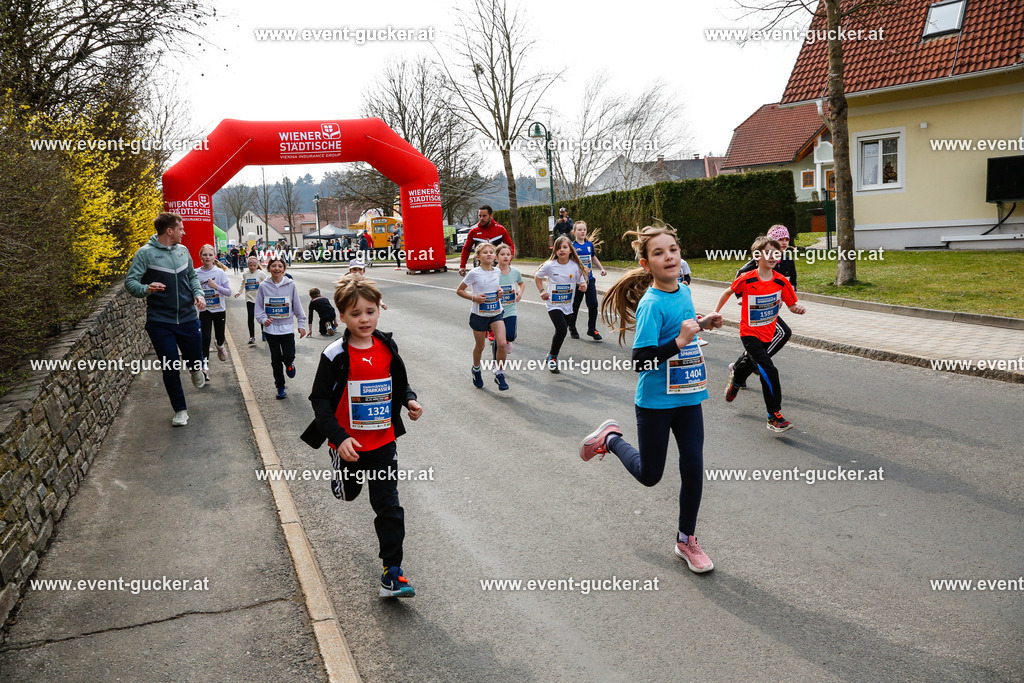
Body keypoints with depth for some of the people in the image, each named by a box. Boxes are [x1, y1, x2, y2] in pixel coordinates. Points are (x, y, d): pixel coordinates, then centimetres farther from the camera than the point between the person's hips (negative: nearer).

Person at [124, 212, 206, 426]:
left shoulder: (183, 250, 7)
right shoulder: (146, 253, -8)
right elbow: (130, 282, -10)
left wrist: (198, 294, 1)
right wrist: (146, 289, -31)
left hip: (188, 318, 4)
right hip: (160, 322, -4)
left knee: (195, 359, 11)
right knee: (171, 368, -1)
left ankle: (195, 369, 51)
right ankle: (180, 409, 17)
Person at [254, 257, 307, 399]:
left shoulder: (290, 285, -3)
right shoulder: (264, 286, -2)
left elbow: (297, 306, 3)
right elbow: (259, 307, 2)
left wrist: (301, 324, 3)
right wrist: (263, 319, -16)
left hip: (287, 327, -1)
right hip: (271, 328, 1)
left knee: (289, 356, -11)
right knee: (276, 359, 7)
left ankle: (290, 363, 27)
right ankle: (280, 387, 21)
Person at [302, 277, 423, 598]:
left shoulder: (387, 348, -3)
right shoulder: (335, 355, -16)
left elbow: (400, 381, 13)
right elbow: (319, 399, -13)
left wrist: (410, 400, -8)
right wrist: (339, 437, -22)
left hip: (383, 442, 2)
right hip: (347, 445, -2)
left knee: (389, 506, 0)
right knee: (348, 492, 23)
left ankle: (392, 572, 8)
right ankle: (343, 478, 60)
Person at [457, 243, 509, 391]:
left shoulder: (498, 272, 1)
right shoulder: (474, 273, -12)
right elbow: (459, 290, -5)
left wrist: (500, 292, -1)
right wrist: (474, 298, -19)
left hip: (496, 313, 3)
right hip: (479, 315, -3)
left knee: (502, 343, -14)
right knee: (480, 346, 12)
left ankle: (499, 374, 4)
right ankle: (476, 370, 41)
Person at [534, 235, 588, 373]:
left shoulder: (575, 266, -7)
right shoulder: (550, 265, -12)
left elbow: (582, 282, 2)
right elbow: (537, 276, 6)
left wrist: (583, 286, -21)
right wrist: (542, 291, -4)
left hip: (568, 305, 4)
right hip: (554, 305, -4)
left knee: (561, 332, 11)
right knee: (562, 330, -20)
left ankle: (551, 356, 34)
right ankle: (552, 356, 2)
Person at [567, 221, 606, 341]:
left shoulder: (590, 244, 7)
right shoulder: (572, 246, -6)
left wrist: (602, 268, 16)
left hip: (589, 279, 3)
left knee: (593, 304, -4)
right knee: (575, 305, 9)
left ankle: (592, 329, 10)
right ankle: (572, 327, 30)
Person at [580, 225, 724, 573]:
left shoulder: (683, 291, 2)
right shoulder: (651, 304, -21)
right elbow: (641, 360, -24)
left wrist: (704, 323, 5)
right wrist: (679, 341, -32)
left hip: (688, 397, 6)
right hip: (656, 401, -6)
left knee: (693, 469, 6)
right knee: (650, 475, 10)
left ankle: (686, 540, 26)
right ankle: (611, 437, 37)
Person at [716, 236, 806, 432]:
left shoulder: (781, 282, -10)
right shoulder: (747, 280, -18)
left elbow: (792, 304, -4)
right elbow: (728, 292, 0)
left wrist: (799, 308, -27)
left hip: (767, 333, 5)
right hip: (749, 333, -5)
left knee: (750, 362, 29)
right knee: (769, 371, -18)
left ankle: (735, 379, 64)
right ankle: (774, 416, -10)